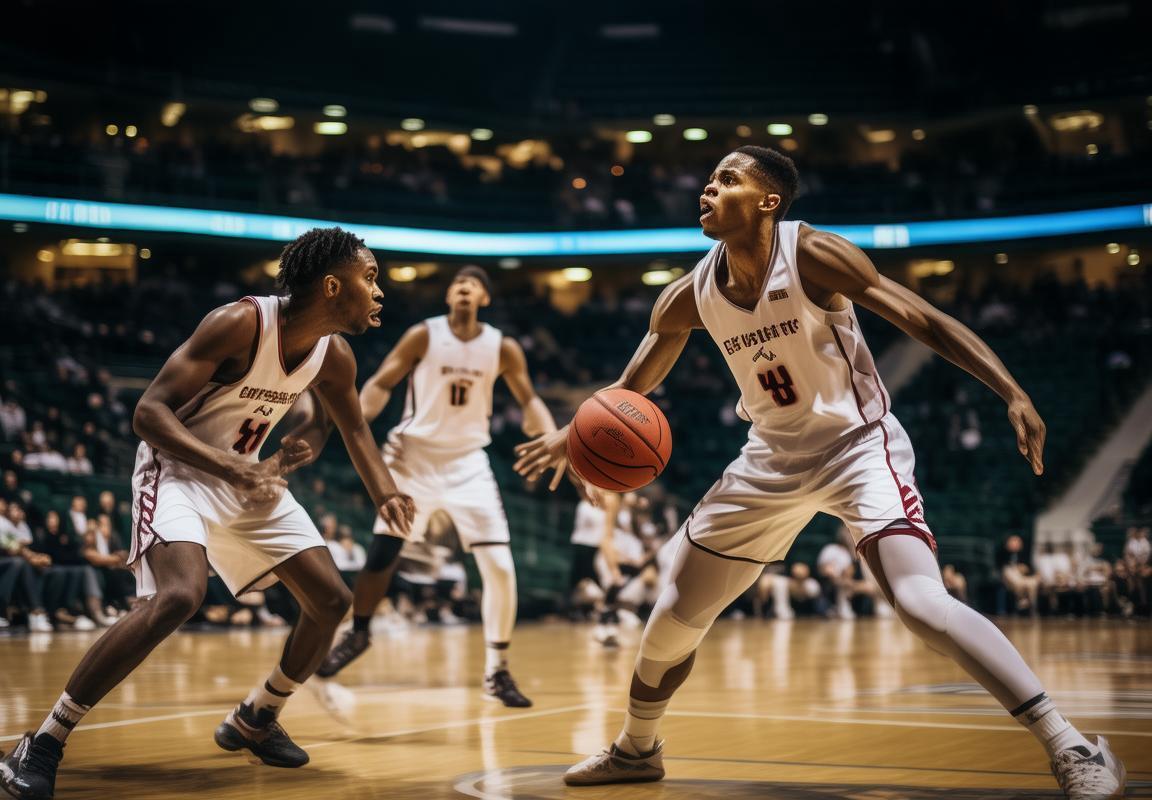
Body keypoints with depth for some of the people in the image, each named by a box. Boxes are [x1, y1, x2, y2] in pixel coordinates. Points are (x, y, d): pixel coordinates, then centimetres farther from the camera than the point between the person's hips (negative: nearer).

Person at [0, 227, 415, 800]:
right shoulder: (241, 323, -26)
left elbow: (354, 429, 16)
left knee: (331, 600, 4)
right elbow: (149, 412, -28)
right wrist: (232, 468, -39)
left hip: (248, 477, 8)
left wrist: (386, 496, -1)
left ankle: (254, 719, 26)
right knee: (179, 596, -32)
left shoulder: (333, 355, -4)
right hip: (178, 469, -8)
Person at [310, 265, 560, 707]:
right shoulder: (424, 336, -8)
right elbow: (381, 383, -6)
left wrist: (550, 435, -13)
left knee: (500, 568, -9)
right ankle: (358, 634, 26)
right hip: (416, 455, -1)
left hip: (467, 462, 1)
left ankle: (497, 671, 2)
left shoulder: (502, 348, -3)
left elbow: (529, 400, 6)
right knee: (381, 554, -1)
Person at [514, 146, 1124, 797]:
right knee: (676, 615, 10)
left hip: (859, 445, -6)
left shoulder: (813, 255, -19)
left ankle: (1072, 748, -20)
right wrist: (572, 437, -3)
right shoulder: (691, 297, -4)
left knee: (919, 600, -28)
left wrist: (1013, 394, -30)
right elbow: (634, 387, 11)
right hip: (774, 460, 6)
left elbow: (926, 322, -20)